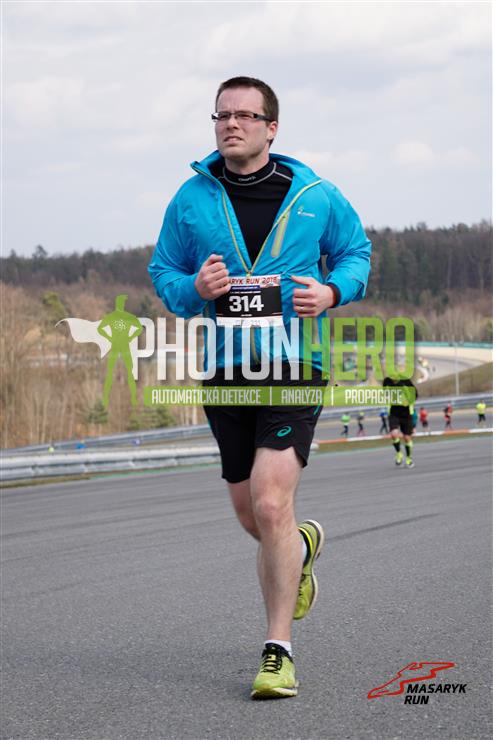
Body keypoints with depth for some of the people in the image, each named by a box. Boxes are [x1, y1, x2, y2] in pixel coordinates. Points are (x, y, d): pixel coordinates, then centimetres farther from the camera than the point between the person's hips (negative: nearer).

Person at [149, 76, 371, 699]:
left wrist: (332, 291, -8)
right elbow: (163, 270, 11)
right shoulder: (192, 200, 4)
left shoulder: (314, 196, 0)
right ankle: (302, 545, 49)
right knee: (251, 517, 12)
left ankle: (278, 650, -5)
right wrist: (193, 290, -12)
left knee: (271, 507, -16)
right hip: (225, 369, 3)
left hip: (294, 368, -3)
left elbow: (356, 251, 13)